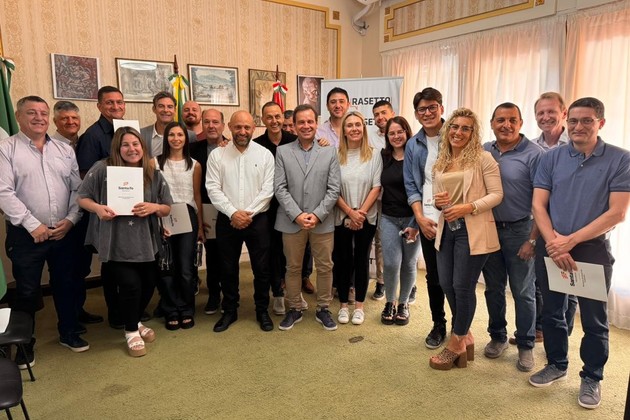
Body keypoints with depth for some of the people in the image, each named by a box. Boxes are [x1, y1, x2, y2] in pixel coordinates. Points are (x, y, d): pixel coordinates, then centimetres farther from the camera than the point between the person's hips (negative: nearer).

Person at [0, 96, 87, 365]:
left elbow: (77, 188, 6)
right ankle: (24, 345, 24)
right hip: (26, 234, -3)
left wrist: (70, 219, -6)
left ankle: (68, 333, 31)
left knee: (67, 285, 13)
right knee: (27, 291, 7)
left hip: (64, 232, 4)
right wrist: (32, 224, -15)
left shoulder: (64, 150, 8)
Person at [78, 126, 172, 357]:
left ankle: (135, 321, 43)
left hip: (145, 242, 4)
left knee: (148, 285, 12)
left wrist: (154, 207, -17)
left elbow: (167, 209, 5)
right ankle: (131, 331, 20)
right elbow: (82, 198, -1)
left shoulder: (154, 175, 1)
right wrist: (98, 208, -20)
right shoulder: (102, 169, -8)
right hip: (115, 243, -4)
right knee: (130, 284, -8)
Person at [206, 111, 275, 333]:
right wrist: (232, 213, -15)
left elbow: (268, 189, -6)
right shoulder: (217, 154, 1)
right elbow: (213, 188, -5)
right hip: (227, 220, 1)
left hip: (257, 220, 0)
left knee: (262, 268, 6)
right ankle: (229, 311, 28)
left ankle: (262, 310, 25)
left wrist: (249, 213, -14)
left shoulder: (265, 154, 0)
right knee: (228, 268, 11)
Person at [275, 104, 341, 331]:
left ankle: (323, 309, 26)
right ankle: (294, 309, 27)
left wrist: (317, 215, -13)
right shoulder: (282, 151, 3)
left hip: (322, 221, 0)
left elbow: (334, 189, -2)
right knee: (293, 267, 11)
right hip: (292, 221, 0)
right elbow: (279, 188, -3)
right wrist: (297, 215, -13)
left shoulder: (330, 152, 3)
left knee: (325, 267, 9)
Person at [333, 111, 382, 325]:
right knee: (343, 259, 8)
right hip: (342, 217, 0)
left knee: (362, 259, 9)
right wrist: (350, 212, -11)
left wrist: (361, 212, -11)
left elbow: (376, 187, -4)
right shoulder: (336, 155, -3)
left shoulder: (374, 155, -1)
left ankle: (359, 306, 21)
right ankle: (343, 305, 22)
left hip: (367, 217, 0)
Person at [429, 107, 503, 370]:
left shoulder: (483, 158, -6)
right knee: (446, 285, 9)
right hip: (446, 229, 6)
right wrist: (437, 201, -5)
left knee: (463, 287, -1)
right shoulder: (440, 163, 11)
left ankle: (456, 344, 18)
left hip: (473, 231, -6)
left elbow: (497, 195, -8)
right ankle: (465, 336, 30)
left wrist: (468, 207, -20)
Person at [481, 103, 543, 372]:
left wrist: (532, 239, -15)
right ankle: (497, 337, 32)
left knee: (523, 292, 8)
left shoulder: (534, 154, -10)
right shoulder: (483, 152, 4)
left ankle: (526, 345, 24)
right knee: (493, 289, 14)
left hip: (519, 231, -4)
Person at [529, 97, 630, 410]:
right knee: (551, 312, 14)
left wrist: (570, 240, -17)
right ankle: (556, 365, 34)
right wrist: (553, 243, -15)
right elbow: (538, 205, -2)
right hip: (553, 248, 3)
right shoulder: (551, 158, 1)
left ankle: (592, 378, 28)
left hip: (593, 249, -2)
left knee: (594, 319, 9)